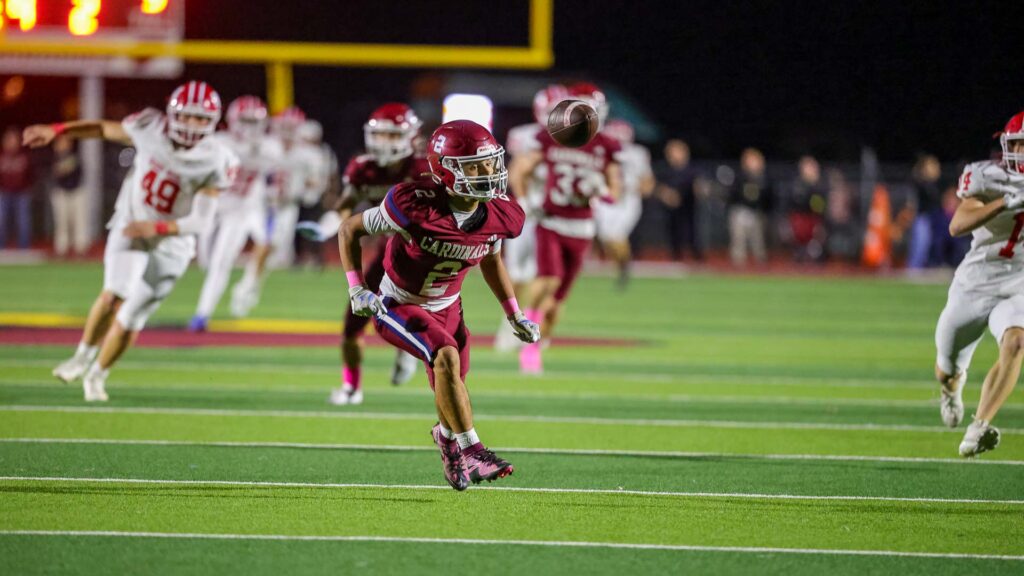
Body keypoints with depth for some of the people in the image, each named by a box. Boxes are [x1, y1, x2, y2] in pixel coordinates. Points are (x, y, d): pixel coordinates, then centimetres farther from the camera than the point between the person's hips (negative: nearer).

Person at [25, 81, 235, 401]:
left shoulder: (213, 164, -20)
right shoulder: (151, 129, -14)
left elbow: (200, 221, -20)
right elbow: (104, 129, 3)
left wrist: (156, 227, -33)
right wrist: (56, 131, -5)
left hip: (170, 243, -1)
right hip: (130, 227, 1)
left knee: (132, 316, -1)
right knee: (115, 295, -18)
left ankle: (98, 375, 22)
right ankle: (83, 356, 6)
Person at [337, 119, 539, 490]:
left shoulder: (498, 217, -15)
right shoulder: (416, 207, -31)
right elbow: (350, 229, -15)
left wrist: (515, 315, 10)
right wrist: (356, 289, -22)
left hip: (446, 307, 5)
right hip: (399, 306, -5)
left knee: (451, 391, 10)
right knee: (447, 357, -30)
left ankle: (447, 436, 47)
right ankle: (471, 452, -25)